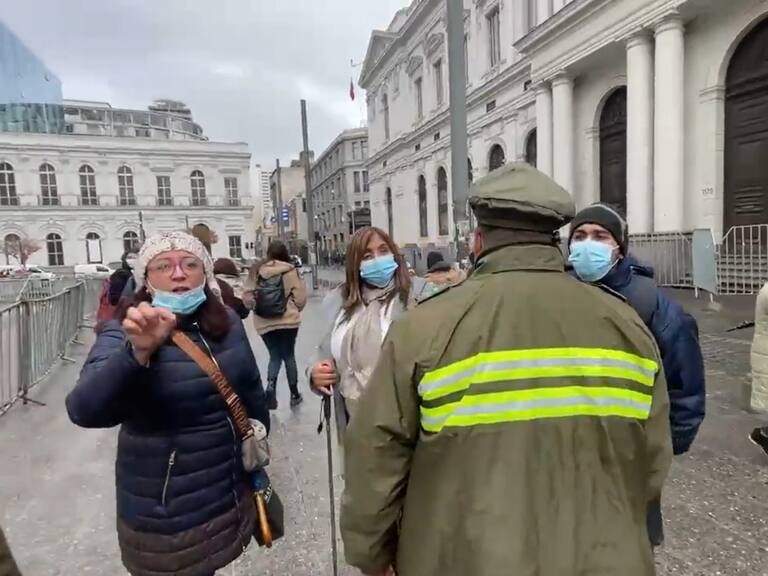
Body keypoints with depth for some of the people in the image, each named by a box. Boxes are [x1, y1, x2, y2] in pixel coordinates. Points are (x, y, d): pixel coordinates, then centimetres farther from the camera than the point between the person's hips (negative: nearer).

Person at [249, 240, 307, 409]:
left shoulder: (256, 271, 2)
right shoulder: (290, 271, -6)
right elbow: (300, 300, -5)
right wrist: (294, 310, 15)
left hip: (263, 322, 2)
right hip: (287, 321, -2)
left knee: (275, 356, 14)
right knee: (288, 355, 11)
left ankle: (270, 386, -9)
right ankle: (294, 394, 21)